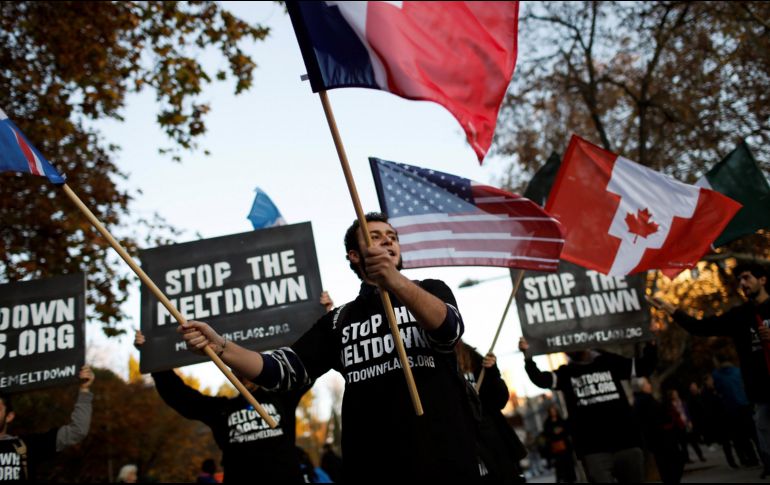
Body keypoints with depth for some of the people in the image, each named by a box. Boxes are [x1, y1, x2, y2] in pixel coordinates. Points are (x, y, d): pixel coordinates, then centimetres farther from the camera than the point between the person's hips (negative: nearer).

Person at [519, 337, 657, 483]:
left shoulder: (609, 361, 11)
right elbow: (540, 379, -9)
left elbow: (645, 367, 10)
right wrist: (528, 355, -28)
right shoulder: (565, 373, 8)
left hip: (627, 444, 2)